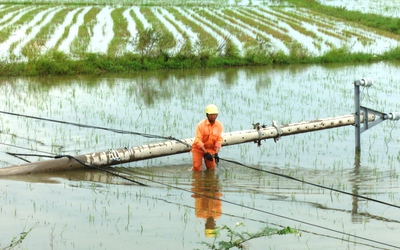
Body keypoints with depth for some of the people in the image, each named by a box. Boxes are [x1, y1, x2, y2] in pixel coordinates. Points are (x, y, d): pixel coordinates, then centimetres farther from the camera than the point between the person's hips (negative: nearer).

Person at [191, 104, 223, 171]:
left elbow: (219, 140, -9)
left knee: (212, 168, -2)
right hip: (198, 148, -3)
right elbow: (198, 141, -21)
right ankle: (192, 169, 23)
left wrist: (216, 153, -21)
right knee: (197, 169, -11)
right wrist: (206, 153, -27)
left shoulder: (220, 125, -7)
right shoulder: (201, 125, -18)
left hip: (210, 149, 3)